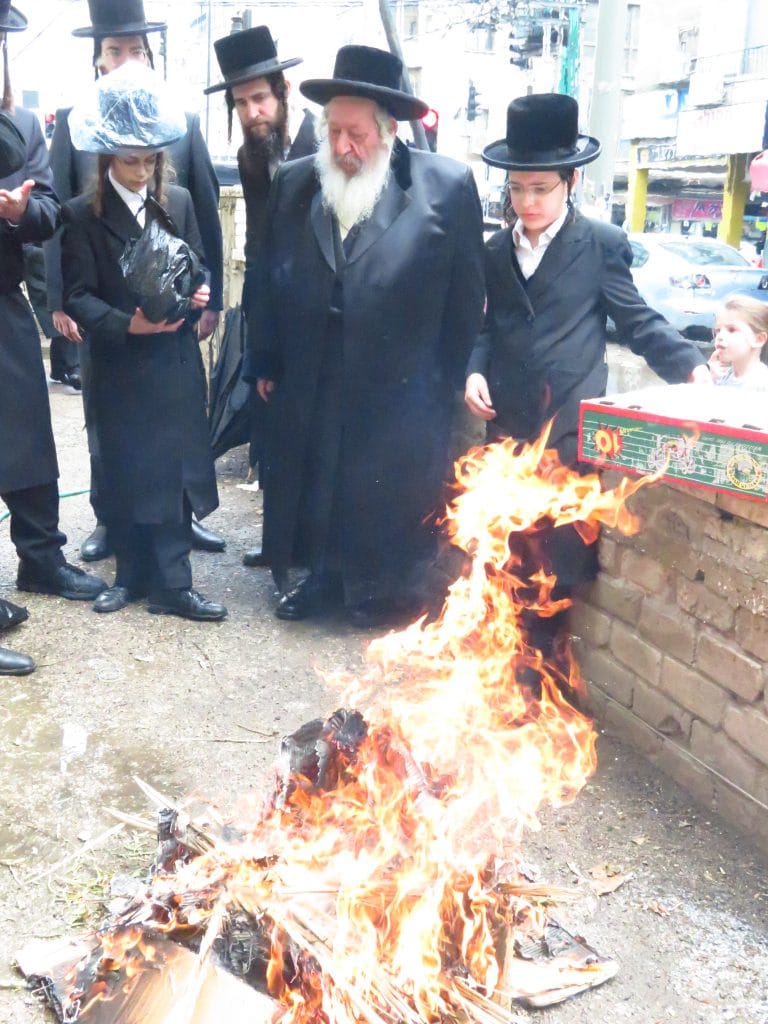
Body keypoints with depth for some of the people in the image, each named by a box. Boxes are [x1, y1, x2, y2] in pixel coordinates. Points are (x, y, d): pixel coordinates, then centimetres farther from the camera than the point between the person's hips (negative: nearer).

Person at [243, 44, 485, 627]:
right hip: (310, 385, 4)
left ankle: (386, 588, 32)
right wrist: (266, 361, 8)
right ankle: (324, 575, 38)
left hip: (400, 391, -4)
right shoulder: (294, 183, 1)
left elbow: (466, 296, -5)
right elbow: (268, 278, 8)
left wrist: (447, 383, -3)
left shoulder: (447, 186, -10)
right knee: (313, 484, 17)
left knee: (389, 501, 11)